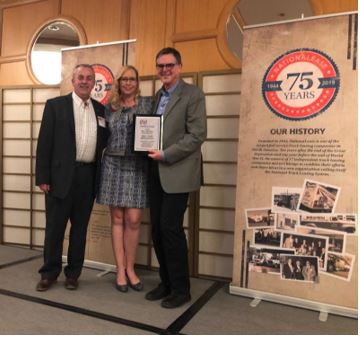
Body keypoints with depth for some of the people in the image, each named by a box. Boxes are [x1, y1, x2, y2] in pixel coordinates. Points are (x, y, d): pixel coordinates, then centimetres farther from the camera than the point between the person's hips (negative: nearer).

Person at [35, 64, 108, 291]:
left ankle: (73, 273, 24)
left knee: (80, 227, 11)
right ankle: (49, 273, 23)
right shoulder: (55, 105, 2)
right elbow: (44, 142, -3)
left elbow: (105, 142, 14)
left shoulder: (101, 110, 12)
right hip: (61, 175, -3)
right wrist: (42, 177, -8)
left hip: (89, 176, 3)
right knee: (55, 227, 7)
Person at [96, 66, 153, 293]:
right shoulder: (110, 108, 10)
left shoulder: (148, 103, 5)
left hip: (138, 168, -1)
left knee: (133, 220, -2)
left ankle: (130, 268, 16)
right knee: (117, 219, 5)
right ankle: (120, 270, 16)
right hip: (113, 166, 2)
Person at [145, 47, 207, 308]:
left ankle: (181, 289, 11)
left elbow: (197, 135, -14)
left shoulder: (193, 95, -5)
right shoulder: (158, 96, 17)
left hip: (177, 171, -7)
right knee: (157, 229, 9)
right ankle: (166, 282, 25)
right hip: (156, 172, 7)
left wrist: (165, 155, -17)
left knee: (171, 228, -6)